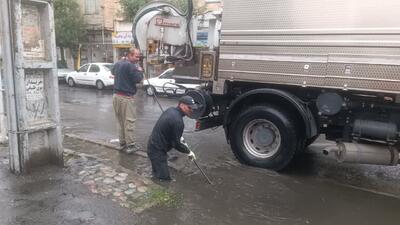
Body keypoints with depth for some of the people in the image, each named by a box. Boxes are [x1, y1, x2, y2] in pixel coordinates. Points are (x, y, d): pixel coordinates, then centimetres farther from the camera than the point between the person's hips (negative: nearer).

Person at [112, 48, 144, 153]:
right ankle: (130, 145, -1)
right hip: (126, 97, -8)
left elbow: (113, 72, 33)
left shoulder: (118, 63, 14)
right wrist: (140, 71, 1)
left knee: (121, 121, 14)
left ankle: (122, 143, 20)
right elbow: (138, 79, -14)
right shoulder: (130, 66, -14)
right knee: (129, 122, -4)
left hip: (116, 96, 9)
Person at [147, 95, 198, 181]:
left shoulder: (171, 110, 3)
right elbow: (176, 143, -17)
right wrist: (188, 152, -3)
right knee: (164, 178, -7)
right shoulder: (178, 121, -25)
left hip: (154, 144, 9)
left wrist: (180, 138, 12)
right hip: (157, 150, -9)